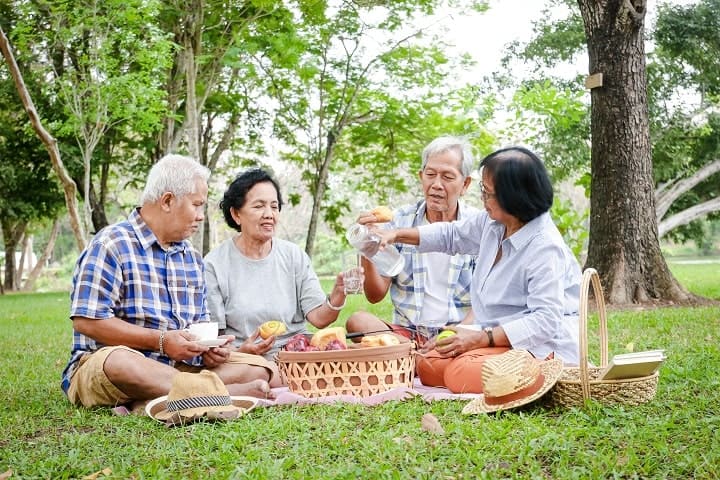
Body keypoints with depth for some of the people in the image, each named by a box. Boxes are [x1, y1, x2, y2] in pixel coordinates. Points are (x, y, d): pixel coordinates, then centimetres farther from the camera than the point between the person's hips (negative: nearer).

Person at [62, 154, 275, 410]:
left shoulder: (192, 257, 16)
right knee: (120, 361, -42)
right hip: (100, 365, -7)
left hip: (175, 368, 7)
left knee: (259, 367, -11)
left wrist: (208, 349, -2)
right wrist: (160, 341, -19)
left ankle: (151, 401, -27)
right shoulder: (110, 245, -8)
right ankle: (228, 392, -31)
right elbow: (86, 321, -16)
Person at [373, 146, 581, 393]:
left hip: (542, 345, -9)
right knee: (427, 366, -2)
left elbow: (545, 320, -27)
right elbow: (452, 235, 23)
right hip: (499, 334, 9)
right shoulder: (493, 224, 3)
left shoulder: (545, 249, -24)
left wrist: (482, 338, -28)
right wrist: (396, 235, 15)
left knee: (461, 374, -27)